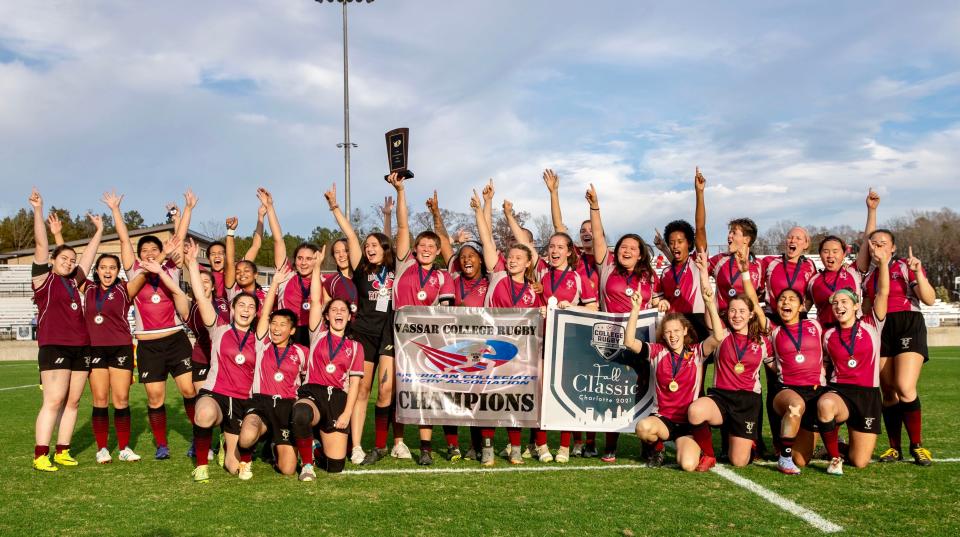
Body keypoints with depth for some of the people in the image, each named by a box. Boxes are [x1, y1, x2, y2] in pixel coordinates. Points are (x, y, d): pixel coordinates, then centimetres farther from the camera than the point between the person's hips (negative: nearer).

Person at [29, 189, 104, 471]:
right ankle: (41, 456, -8)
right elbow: (41, 244, -4)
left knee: (72, 402, 5)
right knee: (53, 401, -11)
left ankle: (62, 451, 11)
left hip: (80, 347, 6)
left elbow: (89, 255, 25)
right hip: (54, 346, -6)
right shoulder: (44, 278, 2)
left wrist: (99, 230, 28)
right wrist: (38, 210, -10)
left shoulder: (73, 282, 16)